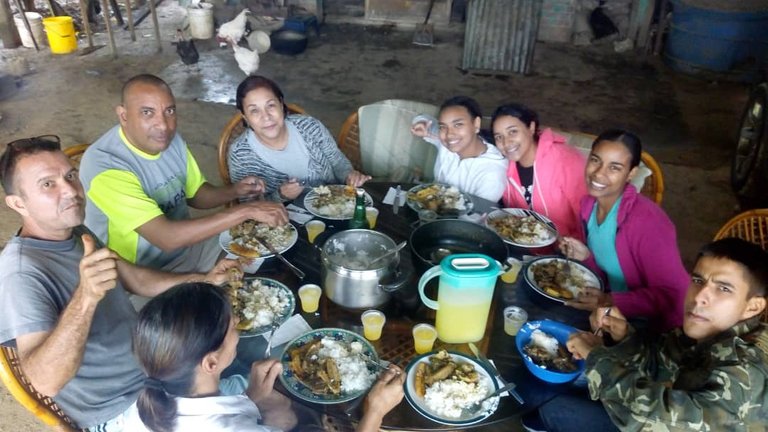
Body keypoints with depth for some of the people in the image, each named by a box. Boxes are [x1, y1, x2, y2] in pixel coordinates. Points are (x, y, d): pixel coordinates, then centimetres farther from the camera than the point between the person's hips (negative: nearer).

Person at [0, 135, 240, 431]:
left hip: (153, 365, 9)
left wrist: (205, 280, 2)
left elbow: (135, 279, 12)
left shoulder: (76, 234, 1)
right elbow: (45, 382, -36)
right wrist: (86, 297, -49)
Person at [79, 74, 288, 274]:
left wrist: (233, 191, -12)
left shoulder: (170, 139, -6)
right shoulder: (104, 165, -28)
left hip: (188, 242, 7)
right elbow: (165, 237, -34)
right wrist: (245, 211, -32)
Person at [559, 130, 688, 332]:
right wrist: (587, 257, -11)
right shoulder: (589, 203, -5)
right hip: (611, 316, 6)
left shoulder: (645, 220, -27)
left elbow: (673, 296, -23)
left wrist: (610, 302, -30)